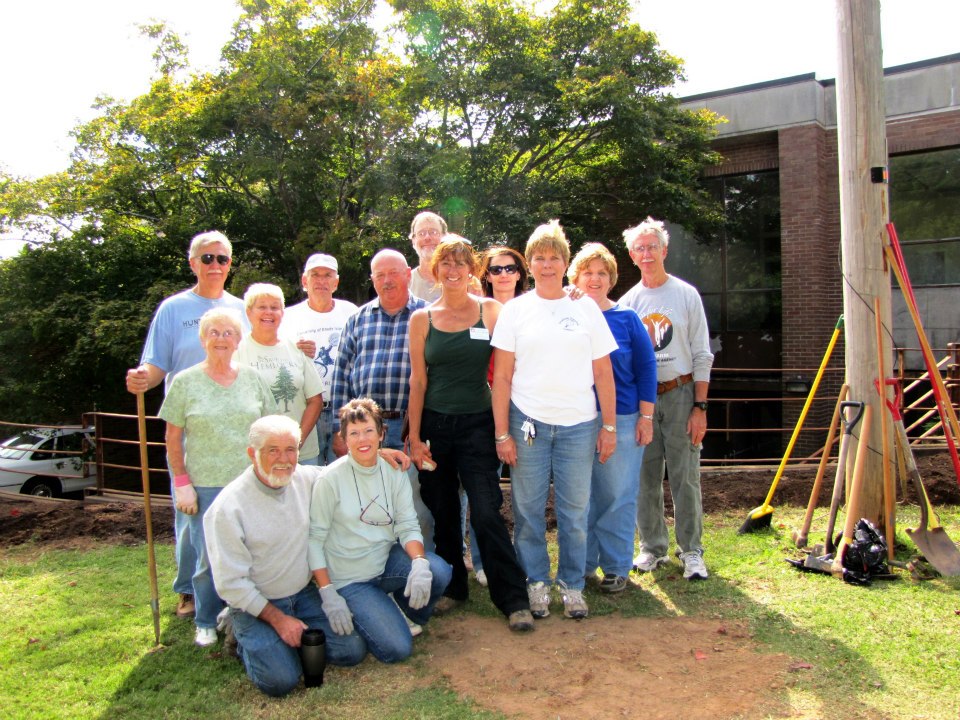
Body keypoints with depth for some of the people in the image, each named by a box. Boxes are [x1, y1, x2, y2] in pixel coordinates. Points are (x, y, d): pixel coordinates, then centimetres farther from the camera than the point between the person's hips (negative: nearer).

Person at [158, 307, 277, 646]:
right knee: (209, 557, 4)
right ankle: (206, 623, 24)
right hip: (206, 486, -2)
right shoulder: (185, 381, 0)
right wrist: (182, 482, -5)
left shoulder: (252, 378, 6)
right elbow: (172, 436, 1)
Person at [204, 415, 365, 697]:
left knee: (353, 650, -8)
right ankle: (245, 638, 9)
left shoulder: (307, 478, -6)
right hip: (255, 603, -4)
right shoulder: (228, 507, -20)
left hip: (305, 594, 5)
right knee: (280, 680, -20)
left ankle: (297, 635, 17)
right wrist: (278, 619, -16)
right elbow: (231, 583, -16)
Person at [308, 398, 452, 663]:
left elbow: (408, 526, -5)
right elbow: (314, 539, -12)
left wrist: (419, 563, -25)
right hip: (350, 579, -4)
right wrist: (328, 595, -17)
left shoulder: (394, 472, -2)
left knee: (439, 572, -25)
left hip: (387, 561, 4)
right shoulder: (330, 479, -14)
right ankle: (356, 616, 13)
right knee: (396, 649, -17)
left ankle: (408, 609, 8)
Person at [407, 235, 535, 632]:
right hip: (434, 424, 2)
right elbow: (418, 380, 3)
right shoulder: (422, 319, 3)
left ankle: (513, 599, 3)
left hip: (476, 424, -2)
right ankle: (452, 587, 28)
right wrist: (414, 438, 0)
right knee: (442, 513, 10)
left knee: (485, 513, -8)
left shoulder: (490, 310, 0)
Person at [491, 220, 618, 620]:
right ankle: (536, 583, 22)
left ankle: (572, 585, 22)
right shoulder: (515, 310, 3)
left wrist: (609, 426, 3)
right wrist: (502, 433, -5)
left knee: (575, 511, 6)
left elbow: (604, 374, 7)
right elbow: (501, 376, 0)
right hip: (528, 422, 0)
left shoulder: (586, 310, 6)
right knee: (528, 509, 6)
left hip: (578, 423, 1)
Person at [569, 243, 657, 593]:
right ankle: (582, 564, 24)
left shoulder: (627, 318, 2)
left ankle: (617, 567, 18)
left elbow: (646, 367, 2)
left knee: (617, 496, 5)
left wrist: (646, 416, -3)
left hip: (622, 419, -1)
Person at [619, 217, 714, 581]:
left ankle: (691, 551, 11)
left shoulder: (686, 295, 3)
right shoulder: (626, 303, 8)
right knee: (646, 478, 6)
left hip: (680, 394, -2)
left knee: (685, 478, -1)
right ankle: (652, 547, 20)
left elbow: (702, 356, 0)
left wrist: (699, 406, -6)